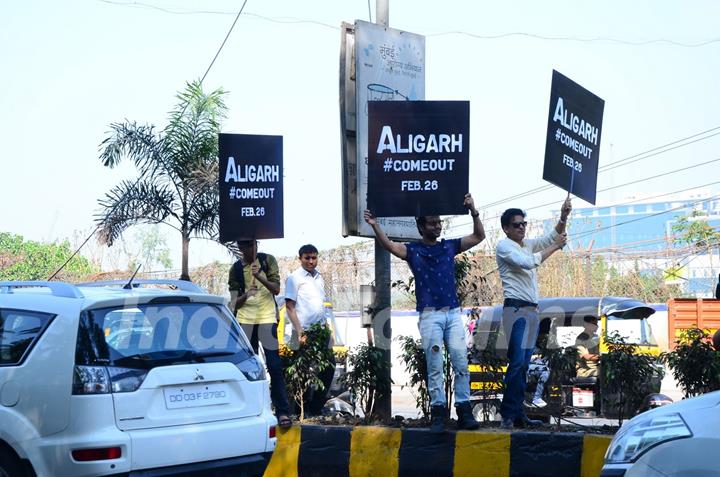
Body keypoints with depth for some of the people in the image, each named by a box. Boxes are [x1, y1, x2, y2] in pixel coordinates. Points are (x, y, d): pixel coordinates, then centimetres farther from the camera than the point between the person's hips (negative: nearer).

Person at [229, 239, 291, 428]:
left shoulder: (268, 260, 3)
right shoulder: (236, 269, 7)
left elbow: (276, 289, -3)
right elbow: (235, 302, 5)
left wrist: (259, 276, -18)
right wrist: (245, 295, -17)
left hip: (267, 318, -2)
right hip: (245, 320, 2)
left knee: (274, 366, -9)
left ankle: (283, 412, -10)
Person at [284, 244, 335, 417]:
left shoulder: (319, 278, 15)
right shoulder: (294, 278, -5)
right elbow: (290, 307, -9)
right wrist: (299, 332, -16)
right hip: (305, 331, -7)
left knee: (329, 364, 7)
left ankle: (317, 406, 17)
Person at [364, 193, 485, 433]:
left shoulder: (450, 246, 13)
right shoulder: (413, 250, 5)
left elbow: (478, 236, 13)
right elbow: (388, 245, -11)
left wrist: (473, 212, -3)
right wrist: (375, 226, -28)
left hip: (453, 313, 2)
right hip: (429, 315, -2)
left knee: (461, 361, -5)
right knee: (434, 366, -3)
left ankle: (464, 411, -3)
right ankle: (438, 413, -3)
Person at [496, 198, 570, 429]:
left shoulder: (528, 244, 19)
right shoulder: (504, 246, -5)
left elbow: (550, 238, 11)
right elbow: (528, 262, -18)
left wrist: (563, 217, -5)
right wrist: (555, 247, -11)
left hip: (531, 310, 8)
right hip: (516, 308, -8)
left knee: (523, 364, 6)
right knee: (517, 362, -16)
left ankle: (517, 414, 6)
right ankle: (508, 414, -17)